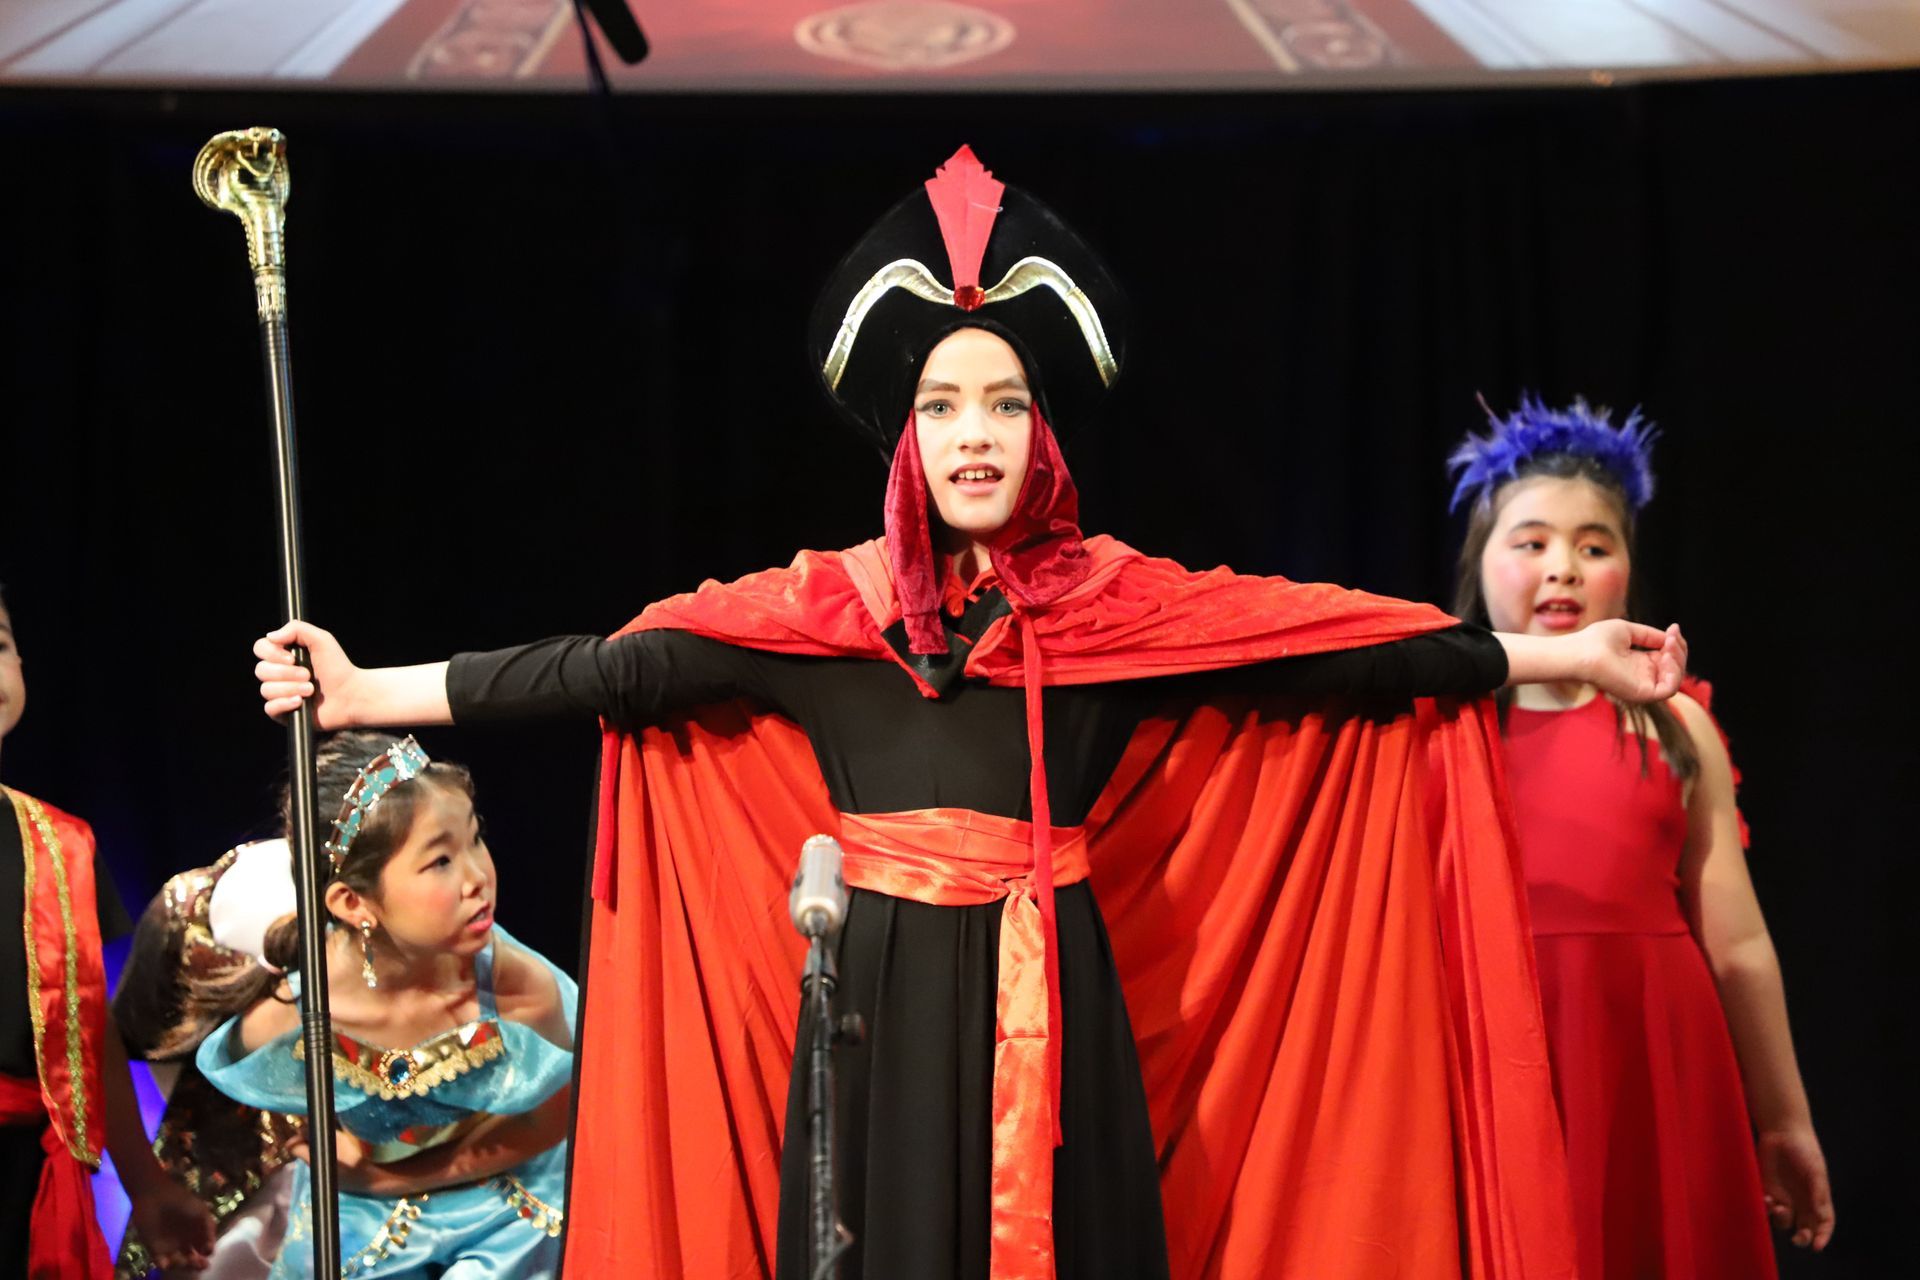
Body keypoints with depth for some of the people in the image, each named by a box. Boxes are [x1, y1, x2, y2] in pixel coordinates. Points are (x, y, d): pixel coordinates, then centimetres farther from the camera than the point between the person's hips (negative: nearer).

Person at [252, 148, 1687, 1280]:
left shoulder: (1122, 603, 3)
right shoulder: (824, 607, 3)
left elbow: (1343, 645, 0)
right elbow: (613, 669, 1)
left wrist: (1559, 655, -3)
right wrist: (368, 693, -3)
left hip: (1058, 1011, 0)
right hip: (876, 1016, 0)